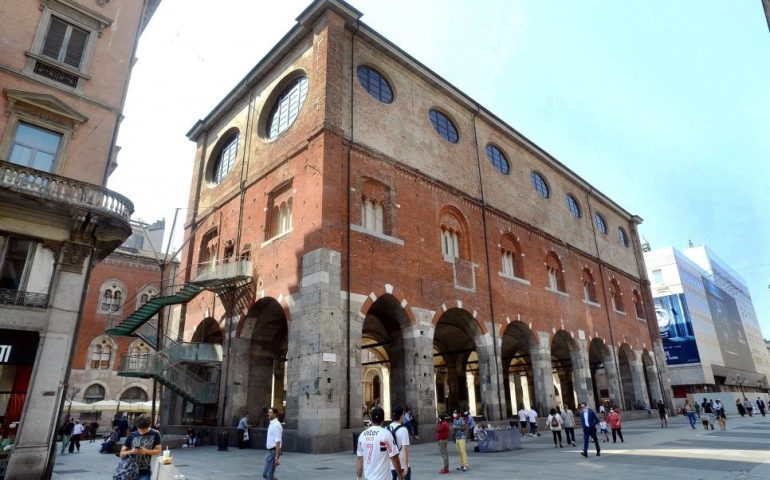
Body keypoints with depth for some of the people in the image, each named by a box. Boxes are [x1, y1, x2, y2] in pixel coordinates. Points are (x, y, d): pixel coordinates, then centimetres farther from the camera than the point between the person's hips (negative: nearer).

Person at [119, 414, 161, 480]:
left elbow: (158, 451, 0)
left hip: (145, 472, -2)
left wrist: (146, 451, -17)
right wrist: (130, 451, -20)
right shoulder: (132, 436, -2)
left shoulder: (155, 434, -4)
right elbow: (121, 454, 1)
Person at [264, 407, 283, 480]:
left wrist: (277, 457, -24)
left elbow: (277, 442, -22)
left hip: (273, 452, -9)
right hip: (269, 452, 9)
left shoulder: (276, 425, -18)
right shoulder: (271, 424, 11)